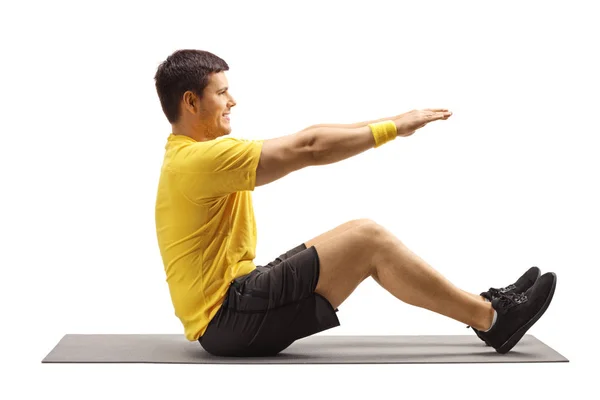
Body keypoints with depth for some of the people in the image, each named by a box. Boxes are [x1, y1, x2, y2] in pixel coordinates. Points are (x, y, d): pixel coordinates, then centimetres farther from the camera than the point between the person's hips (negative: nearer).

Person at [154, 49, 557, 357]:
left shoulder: (191, 157, 14)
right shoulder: (199, 159, -18)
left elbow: (298, 143, 16)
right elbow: (307, 148, -19)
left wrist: (383, 125, 15)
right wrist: (394, 127, -10)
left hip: (229, 313, 10)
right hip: (231, 317, -10)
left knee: (364, 240, 7)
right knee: (366, 237, -16)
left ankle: (484, 305, 12)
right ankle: (492, 319, -6)